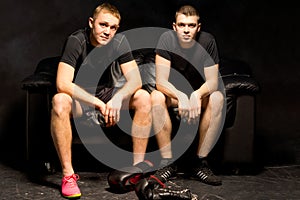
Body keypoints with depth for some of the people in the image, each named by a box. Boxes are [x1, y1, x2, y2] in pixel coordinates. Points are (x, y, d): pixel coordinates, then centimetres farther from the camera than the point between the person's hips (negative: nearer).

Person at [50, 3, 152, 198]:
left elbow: (135, 79, -15)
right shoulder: (76, 41, -22)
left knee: (143, 98, -20)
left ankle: (138, 166, -14)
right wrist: (99, 104, -37)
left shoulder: (119, 41, -11)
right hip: (79, 98, -3)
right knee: (60, 101, -37)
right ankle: (68, 174, -29)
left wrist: (118, 98, -36)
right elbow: (63, 84, -31)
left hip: (108, 94, 4)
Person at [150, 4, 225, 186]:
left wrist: (197, 95, -41)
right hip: (173, 93, 0)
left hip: (199, 93, 0)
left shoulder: (207, 41, -18)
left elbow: (213, 81, -19)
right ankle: (168, 162, -25)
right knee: (156, 97, -32)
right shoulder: (167, 39, -19)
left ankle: (201, 163, -23)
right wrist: (180, 96, -43)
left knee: (217, 98, -31)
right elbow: (161, 81, -24)